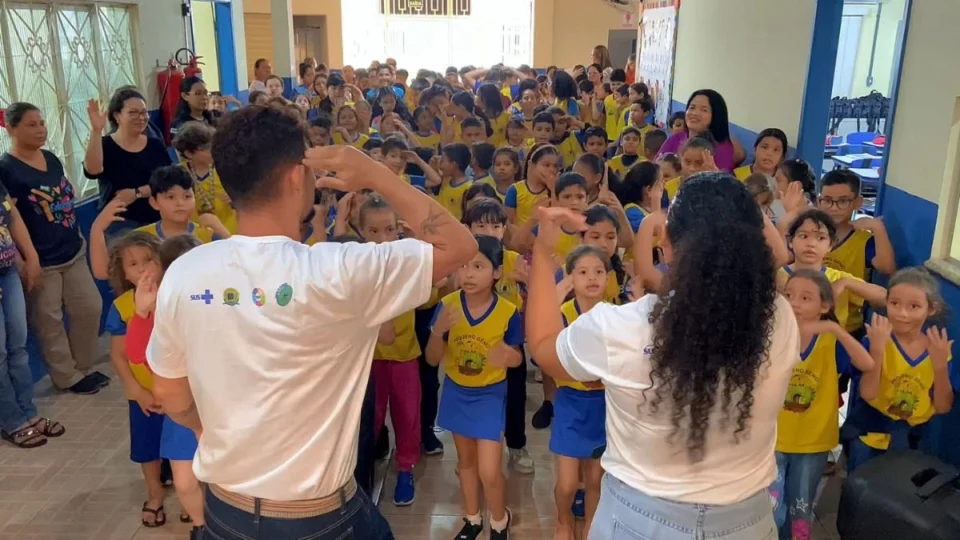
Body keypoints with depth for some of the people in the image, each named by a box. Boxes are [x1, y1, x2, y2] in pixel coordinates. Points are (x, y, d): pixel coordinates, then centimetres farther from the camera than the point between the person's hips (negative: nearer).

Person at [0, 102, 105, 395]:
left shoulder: (51, 159, 8)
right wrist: (30, 258, -20)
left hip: (72, 252, 7)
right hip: (42, 261, -7)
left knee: (90, 308, 11)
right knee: (49, 321, 5)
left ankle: (83, 367, 28)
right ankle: (67, 376, 19)